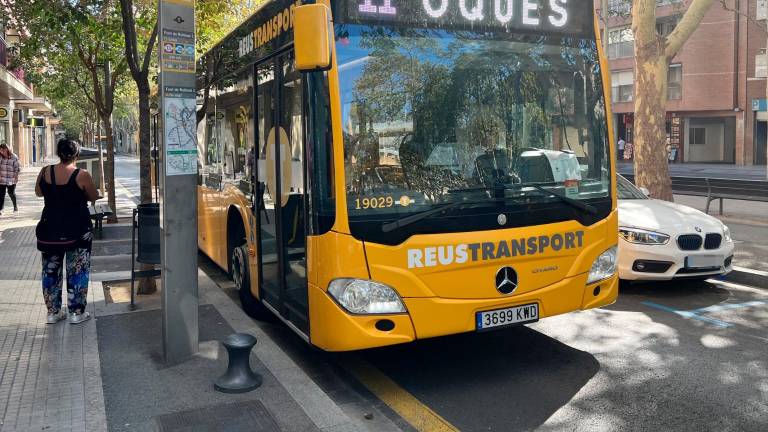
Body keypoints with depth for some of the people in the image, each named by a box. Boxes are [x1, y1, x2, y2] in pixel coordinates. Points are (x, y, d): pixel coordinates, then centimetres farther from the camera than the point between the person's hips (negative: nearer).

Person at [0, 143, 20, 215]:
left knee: (11, 193, 11)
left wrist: (16, 177, -8)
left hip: (11, 180, -2)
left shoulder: (14, 157, -6)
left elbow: (17, 168, -4)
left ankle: (15, 206, 33)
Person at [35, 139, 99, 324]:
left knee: (51, 270, 15)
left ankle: (53, 311, 22)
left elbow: (38, 192, 13)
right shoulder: (82, 175, -15)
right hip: (77, 230, -3)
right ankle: (76, 312, 11)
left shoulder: (45, 172, -4)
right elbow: (94, 197, -1)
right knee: (78, 271, 8)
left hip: (50, 228, 4)